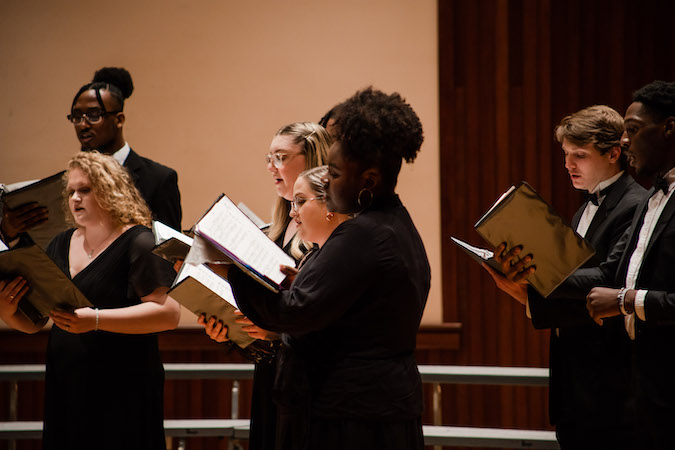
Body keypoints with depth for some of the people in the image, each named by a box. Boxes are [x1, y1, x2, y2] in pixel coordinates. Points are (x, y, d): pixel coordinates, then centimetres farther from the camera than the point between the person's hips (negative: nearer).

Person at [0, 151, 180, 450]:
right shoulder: (61, 245, 14)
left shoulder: (138, 243, -7)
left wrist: (95, 320, -27)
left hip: (122, 394, -6)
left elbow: (168, 313, -20)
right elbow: (33, 322, 17)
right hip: (64, 389, 6)